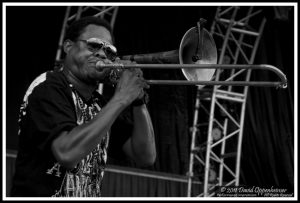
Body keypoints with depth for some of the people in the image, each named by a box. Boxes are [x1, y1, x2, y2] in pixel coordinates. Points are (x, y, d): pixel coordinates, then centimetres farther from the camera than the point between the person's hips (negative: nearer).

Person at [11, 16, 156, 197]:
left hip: (90, 196, 5)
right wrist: (120, 99, -20)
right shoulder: (48, 88, -8)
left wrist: (138, 100, -7)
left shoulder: (102, 106, 10)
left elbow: (146, 157, 4)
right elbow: (66, 153, -23)